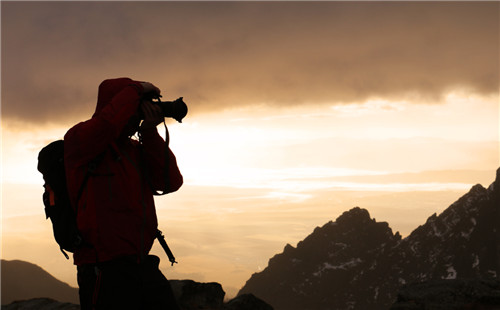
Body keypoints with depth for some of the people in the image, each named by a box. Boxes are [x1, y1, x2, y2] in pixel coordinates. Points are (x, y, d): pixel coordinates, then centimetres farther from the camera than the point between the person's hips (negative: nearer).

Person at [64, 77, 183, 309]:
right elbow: (107, 125, -23)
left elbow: (171, 182, 6)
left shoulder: (136, 149, 19)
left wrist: (150, 132, 1)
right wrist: (134, 90, -9)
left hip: (142, 264, 7)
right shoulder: (78, 138, 0)